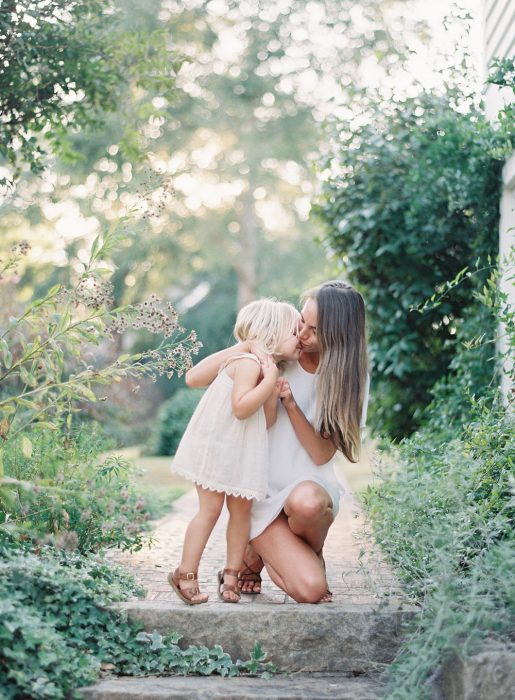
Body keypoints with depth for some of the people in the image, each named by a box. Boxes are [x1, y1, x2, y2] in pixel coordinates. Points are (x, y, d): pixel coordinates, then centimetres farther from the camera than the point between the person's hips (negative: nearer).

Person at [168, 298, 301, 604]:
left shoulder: (270, 369, 11)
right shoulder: (248, 363, -18)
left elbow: (267, 422, 5)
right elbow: (240, 408, -29)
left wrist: (274, 392, -9)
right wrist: (269, 382, -24)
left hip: (245, 452, 9)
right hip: (217, 446, -9)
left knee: (242, 509, 6)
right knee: (211, 508, -7)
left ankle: (231, 573, 16)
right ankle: (186, 573, 2)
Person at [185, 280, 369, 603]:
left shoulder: (350, 379, -3)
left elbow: (322, 454, -8)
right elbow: (194, 378, -10)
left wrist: (291, 404, -21)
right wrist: (251, 344, -18)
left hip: (313, 487, 1)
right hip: (264, 494, -1)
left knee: (305, 501, -39)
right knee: (309, 588, -22)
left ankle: (312, 553, -2)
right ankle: (256, 553, 12)